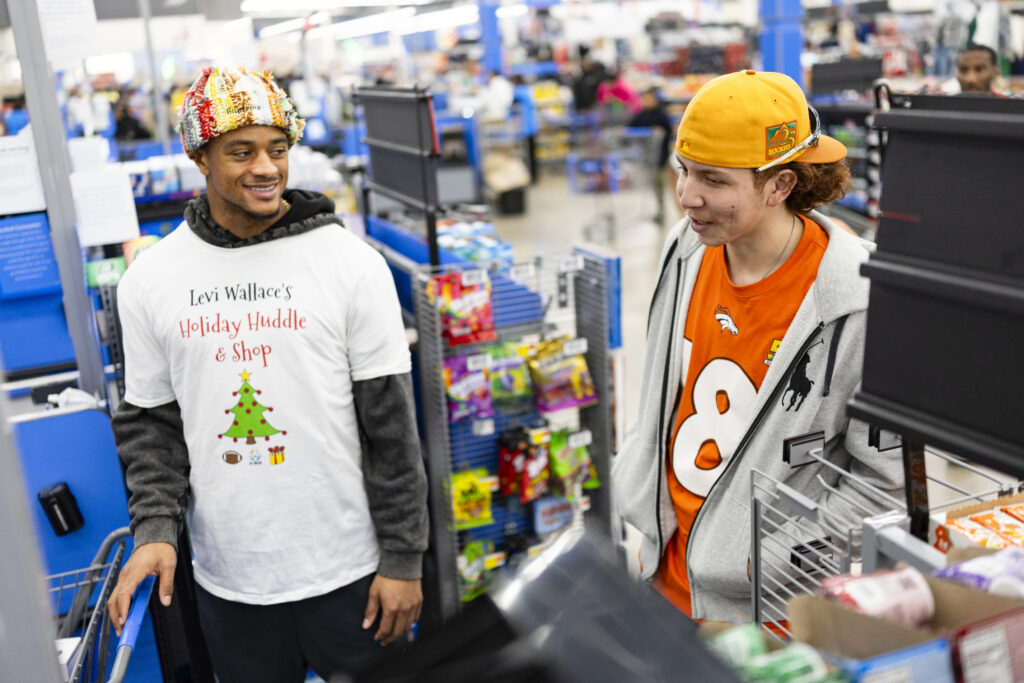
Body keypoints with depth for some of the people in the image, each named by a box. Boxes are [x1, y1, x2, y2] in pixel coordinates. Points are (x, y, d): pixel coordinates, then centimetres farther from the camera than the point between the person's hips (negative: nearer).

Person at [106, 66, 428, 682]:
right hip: (227, 580, 2)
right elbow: (151, 420, 7)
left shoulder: (351, 263, -8)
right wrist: (155, 530, -7)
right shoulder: (150, 280, 0)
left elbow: (391, 422, -7)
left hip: (349, 571, -2)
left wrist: (404, 560, -6)